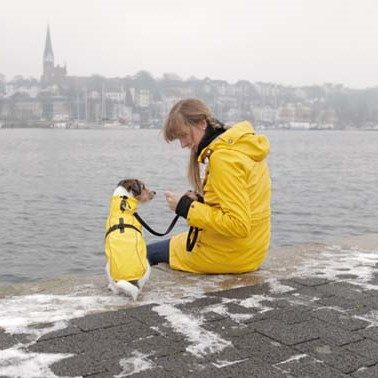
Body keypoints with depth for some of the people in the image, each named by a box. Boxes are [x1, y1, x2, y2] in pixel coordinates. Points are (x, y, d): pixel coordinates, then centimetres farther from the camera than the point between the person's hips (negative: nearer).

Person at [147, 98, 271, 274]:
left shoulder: (223, 157, -24)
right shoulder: (242, 144, 6)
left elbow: (238, 225, -27)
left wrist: (187, 208, -19)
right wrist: (200, 200, 1)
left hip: (227, 256, -9)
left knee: (147, 253, 9)